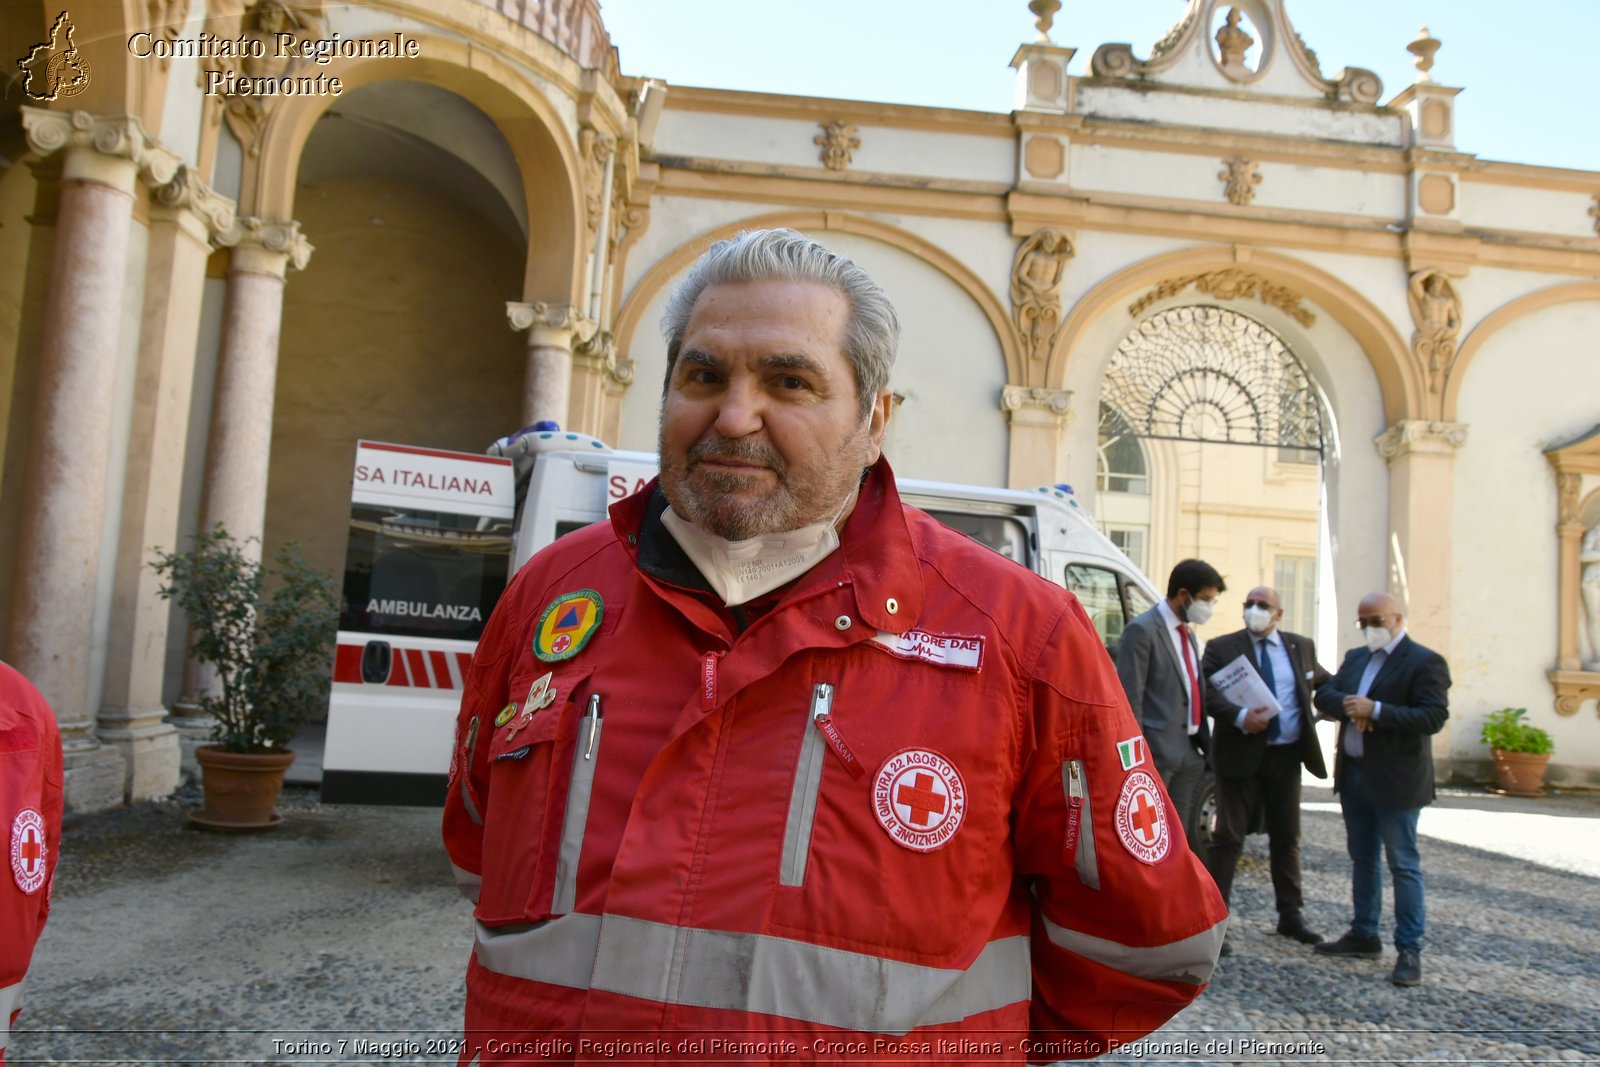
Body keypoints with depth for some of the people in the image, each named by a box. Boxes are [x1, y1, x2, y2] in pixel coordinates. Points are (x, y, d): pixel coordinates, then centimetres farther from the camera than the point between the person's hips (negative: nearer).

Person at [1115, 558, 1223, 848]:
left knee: (1184, 837, 14)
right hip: (1157, 754, -8)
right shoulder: (1142, 631, -11)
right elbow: (1129, 699, -15)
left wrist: (1206, 745, 13)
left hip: (1190, 753, 8)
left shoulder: (1188, 634, 16)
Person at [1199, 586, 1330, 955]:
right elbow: (1207, 693, -15)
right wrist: (1240, 717, -29)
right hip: (1241, 755, -4)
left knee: (1287, 838, 14)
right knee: (1228, 838, -2)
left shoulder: (1301, 647, 9)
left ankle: (1291, 916, 28)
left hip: (1286, 757, 4)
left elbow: (1325, 682, 26)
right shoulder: (1221, 648, -2)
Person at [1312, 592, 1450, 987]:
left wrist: (1375, 710, -24)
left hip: (1395, 780, -7)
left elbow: (1433, 717, -19)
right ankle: (1364, 935, 27)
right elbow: (1324, 696, 7)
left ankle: (1409, 950, 4)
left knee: (1403, 864, -1)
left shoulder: (1425, 662, -10)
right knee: (1362, 858, 16)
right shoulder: (1355, 657, 14)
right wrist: (1347, 705, -14)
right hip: (1353, 774, 7)